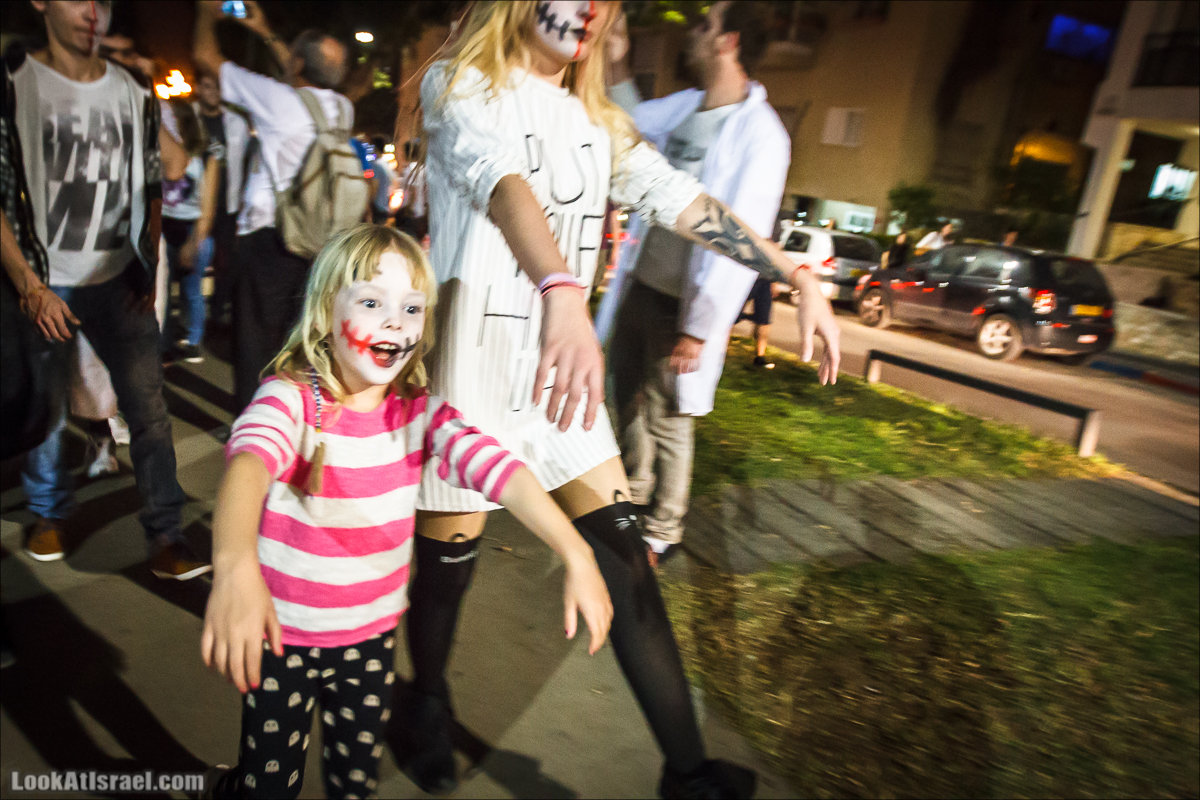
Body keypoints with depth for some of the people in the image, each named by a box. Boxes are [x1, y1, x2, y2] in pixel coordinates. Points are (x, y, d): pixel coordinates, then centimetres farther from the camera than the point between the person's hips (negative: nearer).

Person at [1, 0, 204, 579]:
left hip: (118, 282, 2)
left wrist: (149, 271, 4)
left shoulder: (134, 93, 7)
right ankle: (48, 515, 33)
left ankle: (165, 540, 1)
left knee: (149, 408, -5)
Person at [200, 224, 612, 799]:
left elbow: (495, 467, -22)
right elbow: (250, 460, -40)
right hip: (282, 635, -3)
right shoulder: (291, 398, -20)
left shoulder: (420, 413, -9)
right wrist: (236, 564, -60)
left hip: (371, 634, 3)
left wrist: (575, 554, -33)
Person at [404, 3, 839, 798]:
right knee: (448, 556, 9)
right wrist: (563, 292, -46)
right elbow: (500, 179, -27)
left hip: (560, 367, 6)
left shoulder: (597, 120, 14)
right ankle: (429, 702, 40)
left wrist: (799, 277, -2)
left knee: (624, 554, 1)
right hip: (471, 364, -5)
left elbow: (680, 196, 6)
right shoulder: (460, 84, -6)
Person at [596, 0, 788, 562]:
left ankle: (662, 534, 24)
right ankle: (633, 499, 42)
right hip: (639, 284, 8)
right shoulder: (684, 106, 6)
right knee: (629, 399, 20)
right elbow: (630, 121, 26)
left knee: (667, 421, 3)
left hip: (681, 304, -8)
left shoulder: (759, 135, -17)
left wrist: (700, 328, -21)